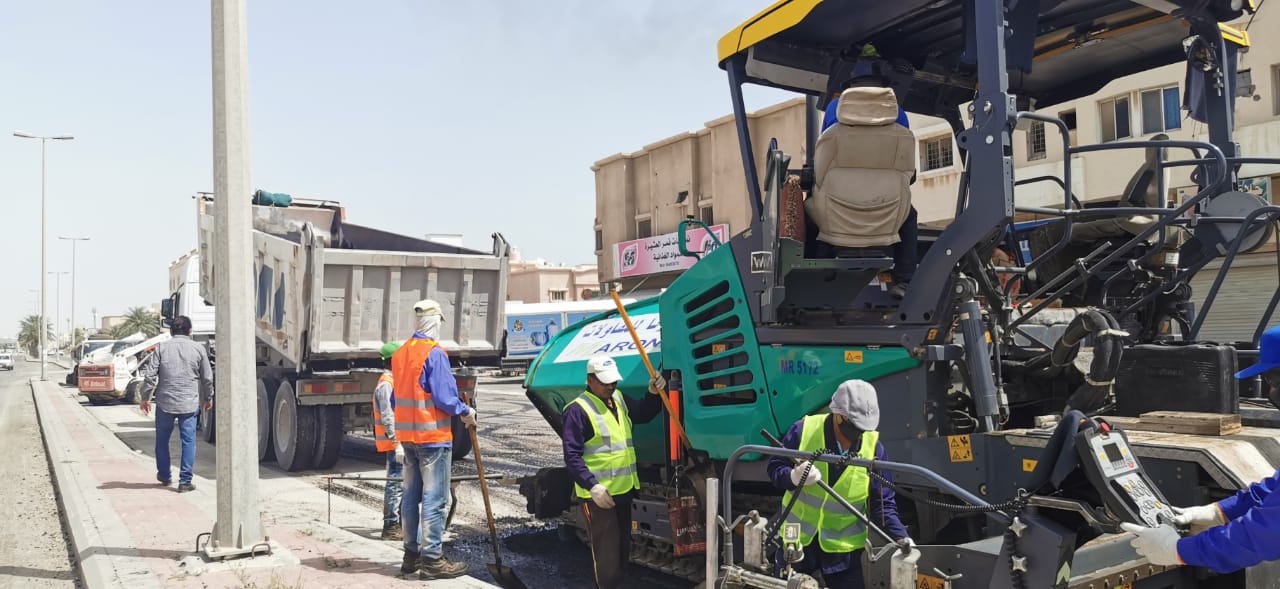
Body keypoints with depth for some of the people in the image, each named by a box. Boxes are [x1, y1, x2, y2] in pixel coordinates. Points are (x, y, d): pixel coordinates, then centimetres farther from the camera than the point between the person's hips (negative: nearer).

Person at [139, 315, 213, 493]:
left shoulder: (161, 347, 0)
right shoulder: (199, 349, 2)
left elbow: (150, 375, -3)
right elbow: (207, 378, 6)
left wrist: (145, 398, 9)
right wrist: (208, 398, 20)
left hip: (165, 402, 1)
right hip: (189, 403, -1)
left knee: (162, 440, 18)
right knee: (188, 441, 2)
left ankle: (164, 476, 31)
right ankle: (185, 481, -1)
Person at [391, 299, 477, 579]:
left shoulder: (400, 353, 10)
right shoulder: (434, 353, -16)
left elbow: (398, 396, 16)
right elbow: (444, 397, -19)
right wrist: (466, 412, -5)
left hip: (407, 435, 8)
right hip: (433, 436, -8)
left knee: (411, 496, 14)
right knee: (435, 499, -4)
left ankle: (412, 553, 22)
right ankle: (432, 559, -3)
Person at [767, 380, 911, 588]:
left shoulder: (873, 447, -9)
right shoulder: (803, 430, -12)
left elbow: (882, 502, -6)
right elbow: (775, 467, -6)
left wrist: (900, 536, -20)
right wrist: (793, 477, -28)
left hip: (844, 546, 0)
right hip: (797, 538, 0)